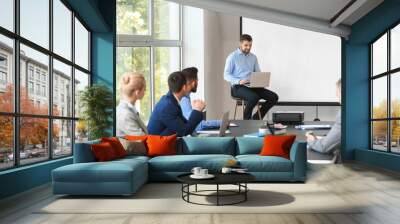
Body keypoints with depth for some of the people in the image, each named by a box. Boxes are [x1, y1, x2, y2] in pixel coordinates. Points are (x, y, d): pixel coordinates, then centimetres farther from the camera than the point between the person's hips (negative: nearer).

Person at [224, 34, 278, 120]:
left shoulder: (253, 57, 15)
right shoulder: (232, 56, -2)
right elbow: (226, 75, -8)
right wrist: (239, 81, -24)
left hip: (252, 86, 6)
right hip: (237, 87, -6)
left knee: (273, 97, -12)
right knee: (254, 97, -36)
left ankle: (256, 118, -1)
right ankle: (246, 120, -15)